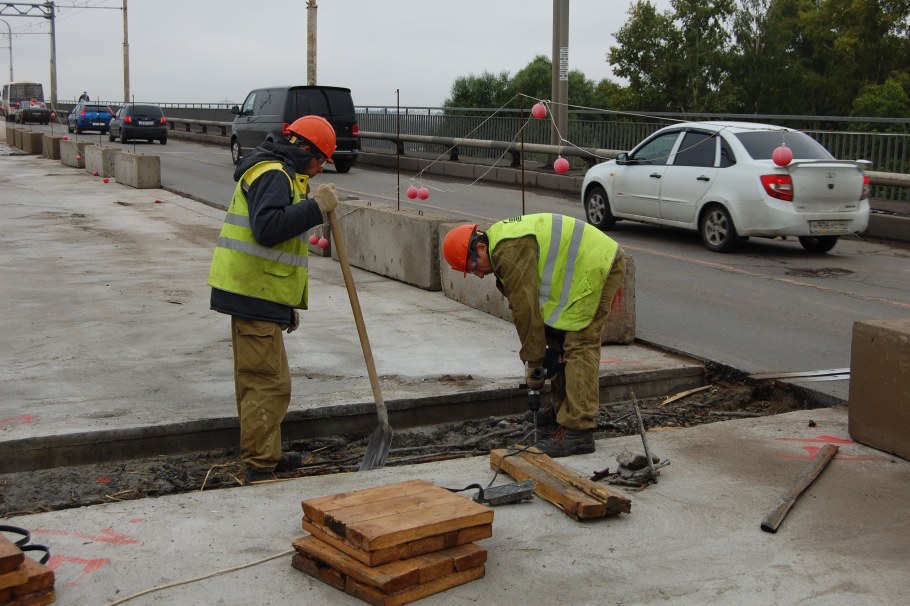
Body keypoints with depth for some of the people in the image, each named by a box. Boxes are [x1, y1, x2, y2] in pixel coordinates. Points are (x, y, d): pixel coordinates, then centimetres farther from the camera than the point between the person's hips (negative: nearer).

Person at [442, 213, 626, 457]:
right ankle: (564, 409, 29)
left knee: (580, 345, -14)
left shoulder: (511, 252, -22)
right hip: (595, 265, 11)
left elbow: (525, 309, -21)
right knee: (566, 341, 18)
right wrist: (536, 356, 9)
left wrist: (533, 362, -11)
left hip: (599, 266, -11)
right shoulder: (502, 248, 12)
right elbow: (523, 305, 13)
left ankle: (578, 431, -17)